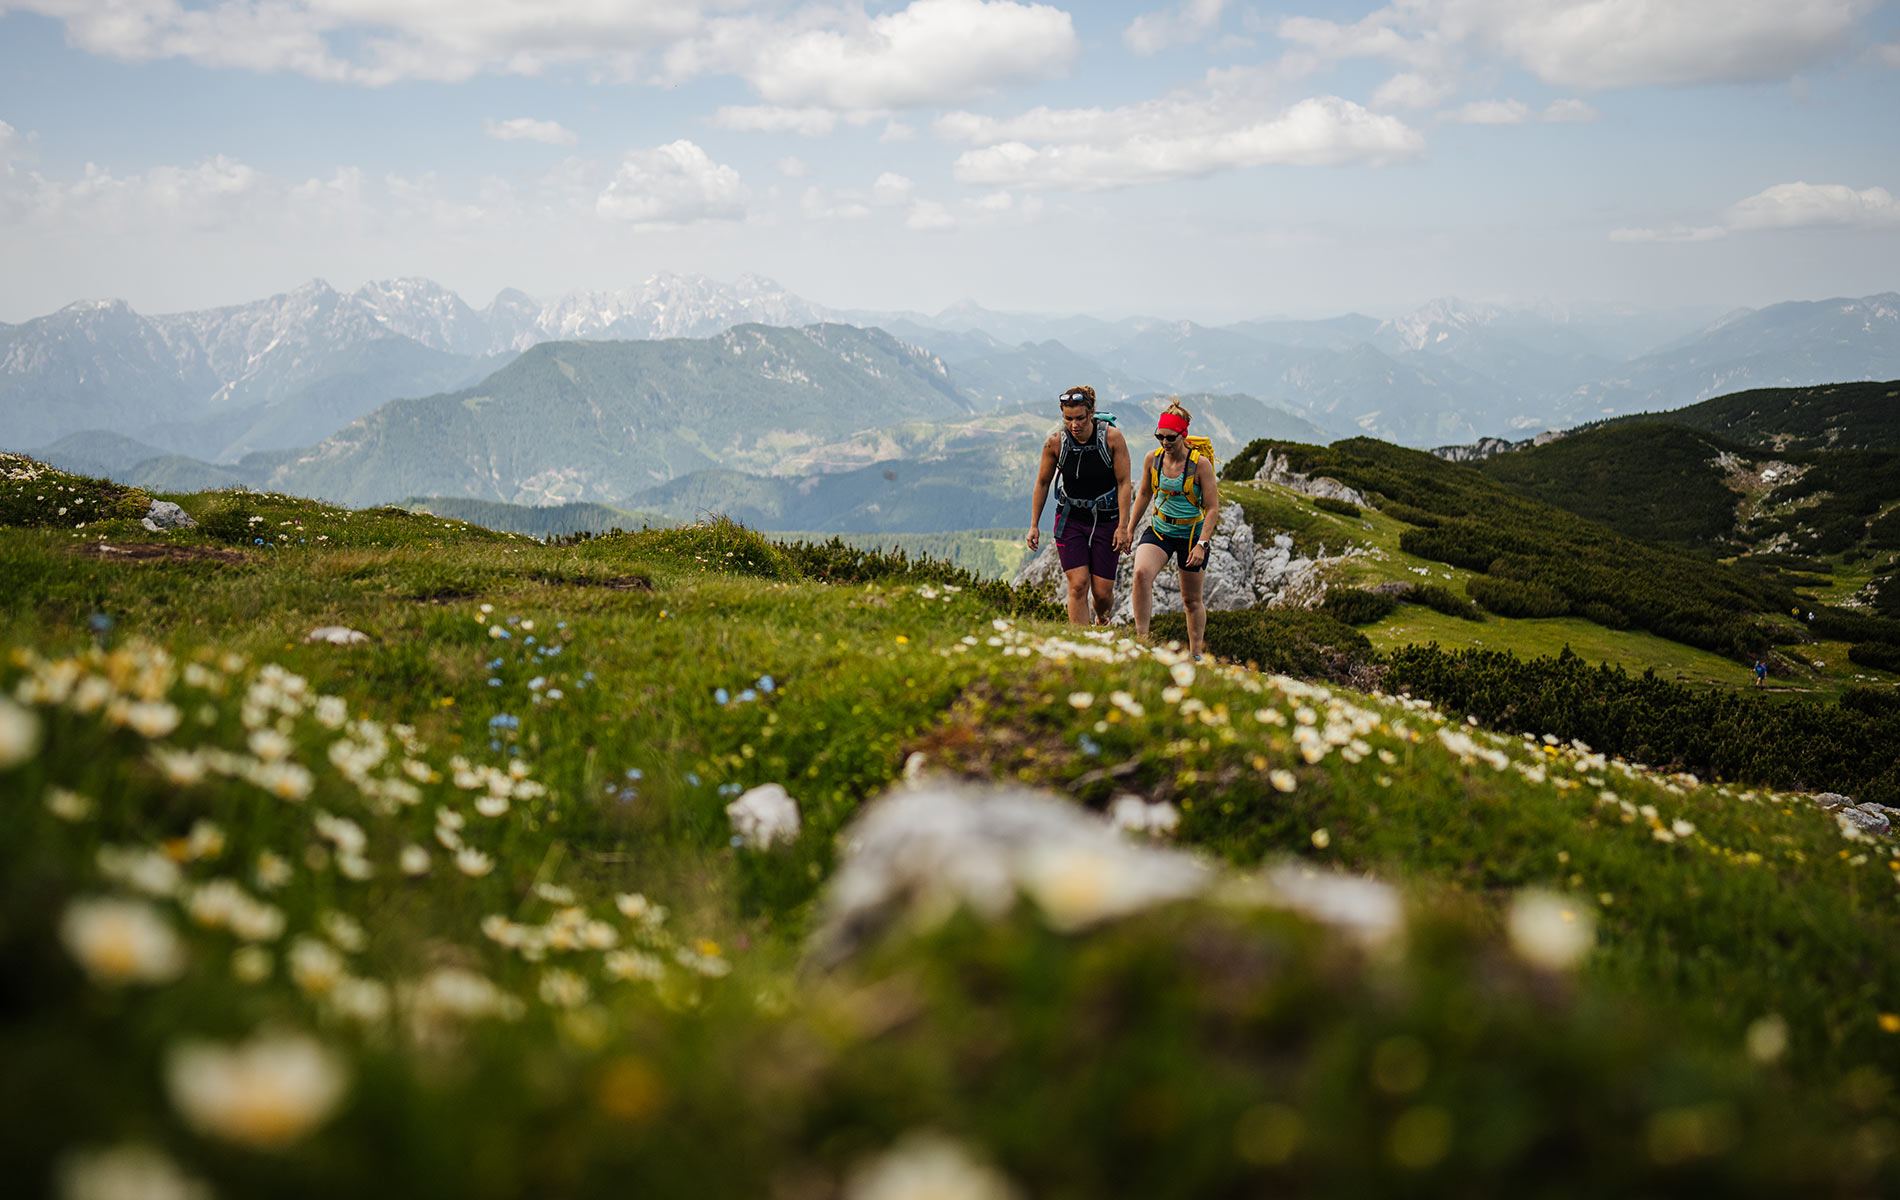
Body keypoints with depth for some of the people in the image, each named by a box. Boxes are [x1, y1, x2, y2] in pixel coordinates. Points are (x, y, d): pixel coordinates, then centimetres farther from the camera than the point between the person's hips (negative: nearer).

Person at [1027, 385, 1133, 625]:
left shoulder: (1112, 437, -15)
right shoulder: (1055, 442, -11)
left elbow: (1124, 482, -9)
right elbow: (1043, 483, 3)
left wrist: (1123, 526, -12)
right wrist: (1034, 525, 4)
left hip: (1106, 519, -1)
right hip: (1070, 519, 1)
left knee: (1102, 592, 2)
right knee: (1078, 585, -12)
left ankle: (1102, 619, 38)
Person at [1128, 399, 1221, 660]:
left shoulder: (1200, 463, -17)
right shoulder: (1152, 458, -5)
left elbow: (1212, 509, -13)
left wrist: (1201, 544, -21)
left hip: (1192, 534, -3)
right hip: (1159, 530, 3)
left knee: (1192, 600, 8)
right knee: (1141, 573, -26)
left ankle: (1196, 655, 25)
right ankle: (1141, 638, -22)